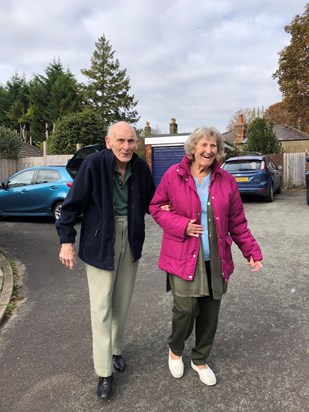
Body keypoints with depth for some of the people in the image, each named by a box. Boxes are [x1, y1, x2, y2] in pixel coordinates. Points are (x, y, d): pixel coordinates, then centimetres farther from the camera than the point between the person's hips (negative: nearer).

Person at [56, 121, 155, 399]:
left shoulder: (141, 167, -4)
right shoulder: (94, 164, -17)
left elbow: (149, 200, 10)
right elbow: (73, 203, -12)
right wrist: (67, 240, -12)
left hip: (130, 240, 4)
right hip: (100, 242, -4)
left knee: (122, 302, 16)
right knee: (101, 306, 2)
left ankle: (116, 350, 40)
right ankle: (104, 372, 18)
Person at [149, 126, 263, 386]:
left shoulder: (226, 180, 2)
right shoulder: (174, 175, -6)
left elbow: (237, 221, 8)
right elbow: (156, 208, 1)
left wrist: (252, 250, 3)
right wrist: (182, 226, -14)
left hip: (216, 259, 4)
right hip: (184, 256, -3)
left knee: (210, 313, 11)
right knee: (186, 308, -7)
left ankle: (200, 360, 37)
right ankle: (175, 350, 28)